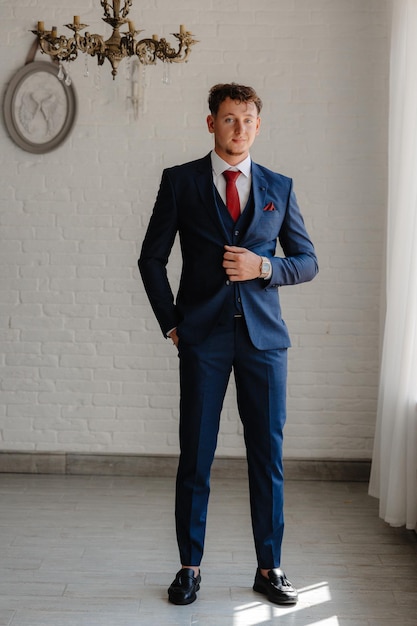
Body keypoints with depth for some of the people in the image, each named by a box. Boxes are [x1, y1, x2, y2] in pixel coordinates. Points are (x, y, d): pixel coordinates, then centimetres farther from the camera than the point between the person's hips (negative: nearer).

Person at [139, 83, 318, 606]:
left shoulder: (279, 187, 10)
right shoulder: (180, 181, 4)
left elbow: (307, 261, 11)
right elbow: (152, 258, 6)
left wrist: (263, 265, -8)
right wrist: (171, 323, 0)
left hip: (264, 336, 2)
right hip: (203, 337, -1)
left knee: (268, 456, 6)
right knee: (195, 457, 5)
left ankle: (269, 568, 21)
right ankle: (190, 567, 21)